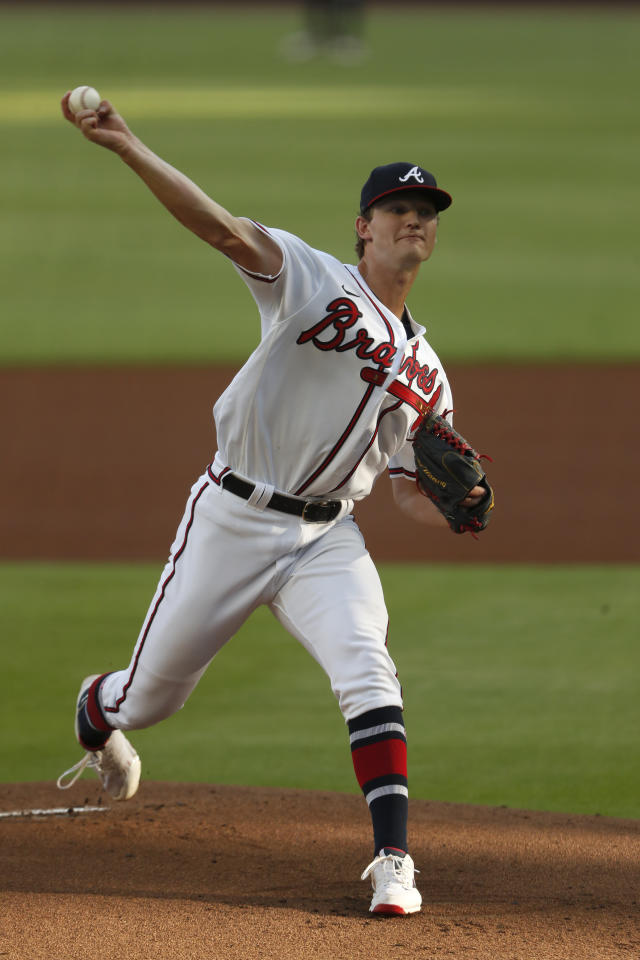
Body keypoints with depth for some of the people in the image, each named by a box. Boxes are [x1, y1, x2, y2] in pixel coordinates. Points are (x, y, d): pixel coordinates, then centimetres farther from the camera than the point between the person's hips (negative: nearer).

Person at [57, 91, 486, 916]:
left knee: (366, 673, -23)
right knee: (151, 695, 9)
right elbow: (221, 226, -19)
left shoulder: (423, 374, 11)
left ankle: (393, 861, -25)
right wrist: (126, 148, -34)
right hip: (233, 519, -3)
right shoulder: (313, 282, -5)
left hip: (325, 538, 3)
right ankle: (96, 711, 47)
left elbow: (411, 491, 13)